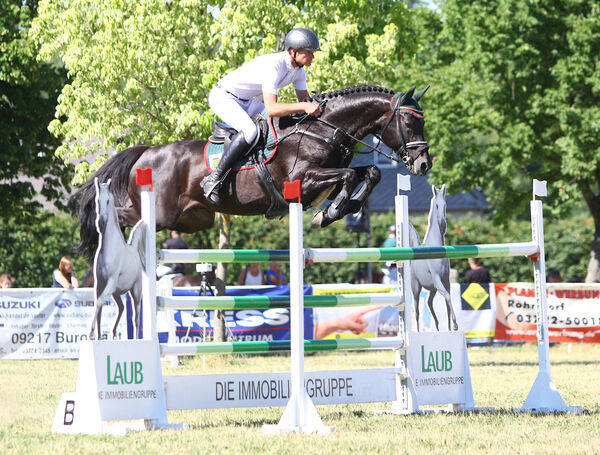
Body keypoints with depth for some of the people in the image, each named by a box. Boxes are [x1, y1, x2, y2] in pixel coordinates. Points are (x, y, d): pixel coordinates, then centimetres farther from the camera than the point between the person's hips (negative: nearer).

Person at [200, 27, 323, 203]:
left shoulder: (298, 70, -5)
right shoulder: (273, 66, -33)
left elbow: (305, 100, 3)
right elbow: (271, 109, -41)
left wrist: (316, 107, -19)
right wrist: (304, 106, -48)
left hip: (246, 102, 10)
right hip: (223, 97, -10)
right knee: (250, 131, -34)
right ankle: (213, 179, -29)